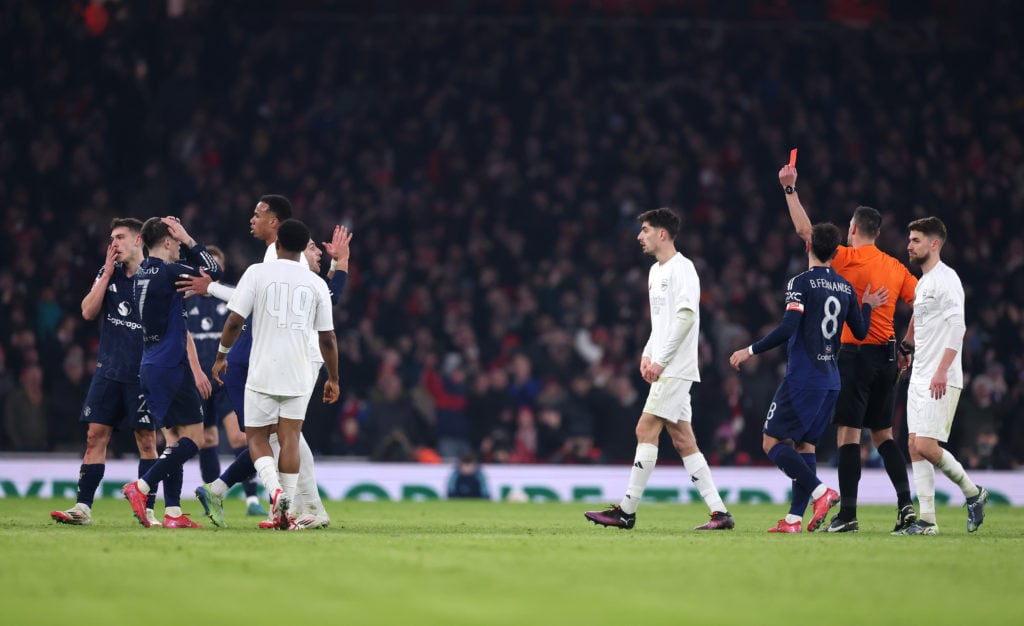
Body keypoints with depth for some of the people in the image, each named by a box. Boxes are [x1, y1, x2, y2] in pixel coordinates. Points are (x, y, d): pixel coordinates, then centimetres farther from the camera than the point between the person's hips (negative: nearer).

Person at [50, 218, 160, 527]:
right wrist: (107, 273, -4)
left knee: (147, 440, -1)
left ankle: (147, 510, 4)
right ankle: (83, 508, 0)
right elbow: (88, 312, 0)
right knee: (96, 435, 0)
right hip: (109, 370, 4)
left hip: (143, 374, -4)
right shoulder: (108, 273, 10)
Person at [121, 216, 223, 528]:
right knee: (193, 437, -4)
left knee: (174, 439, 10)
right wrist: (188, 239, 1)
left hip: (150, 368, 9)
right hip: (172, 368, -9)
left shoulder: (142, 274, 12)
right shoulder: (167, 272, -13)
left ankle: (173, 512, 5)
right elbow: (213, 271, -4)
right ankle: (142, 487, -15)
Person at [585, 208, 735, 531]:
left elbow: (686, 315, -20)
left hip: (675, 368, -10)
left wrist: (661, 360, -21)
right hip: (667, 369, 10)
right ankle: (719, 511, 4)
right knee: (683, 440, 6)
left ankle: (626, 510, -11)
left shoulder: (682, 268, -10)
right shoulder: (656, 271, 19)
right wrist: (647, 354, 12)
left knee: (646, 430, -11)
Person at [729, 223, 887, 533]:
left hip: (803, 377, -7)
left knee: (772, 442, -2)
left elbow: (787, 328, -19)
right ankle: (794, 518, 3)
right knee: (804, 444, 10)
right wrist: (867, 306, 34)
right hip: (830, 379, 7)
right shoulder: (846, 288, 10)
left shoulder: (801, 283, -10)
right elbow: (860, 332, 16)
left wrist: (751, 350, -11)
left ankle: (821, 492, -16)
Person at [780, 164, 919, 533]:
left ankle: (848, 514, -8)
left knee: (848, 434, -5)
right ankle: (906, 504, 4)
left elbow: (805, 230, -7)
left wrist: (790, 188, 0)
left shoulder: (847, 259, -8)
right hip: (886, 356, 6)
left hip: (854, 354, -6)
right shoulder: (896, 268, 9)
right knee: (883, 435, 13)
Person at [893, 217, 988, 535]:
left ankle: (973, 493, 5)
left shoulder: (945, 279, -11)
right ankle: (926, 520, 2)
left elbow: (957, 326, -20)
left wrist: (942, 371, -27)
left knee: (926, 446, -14)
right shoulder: (922, 283, 18)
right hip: (919, 378, 9)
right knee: (915, 447, 2)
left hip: (941, 381, -9)